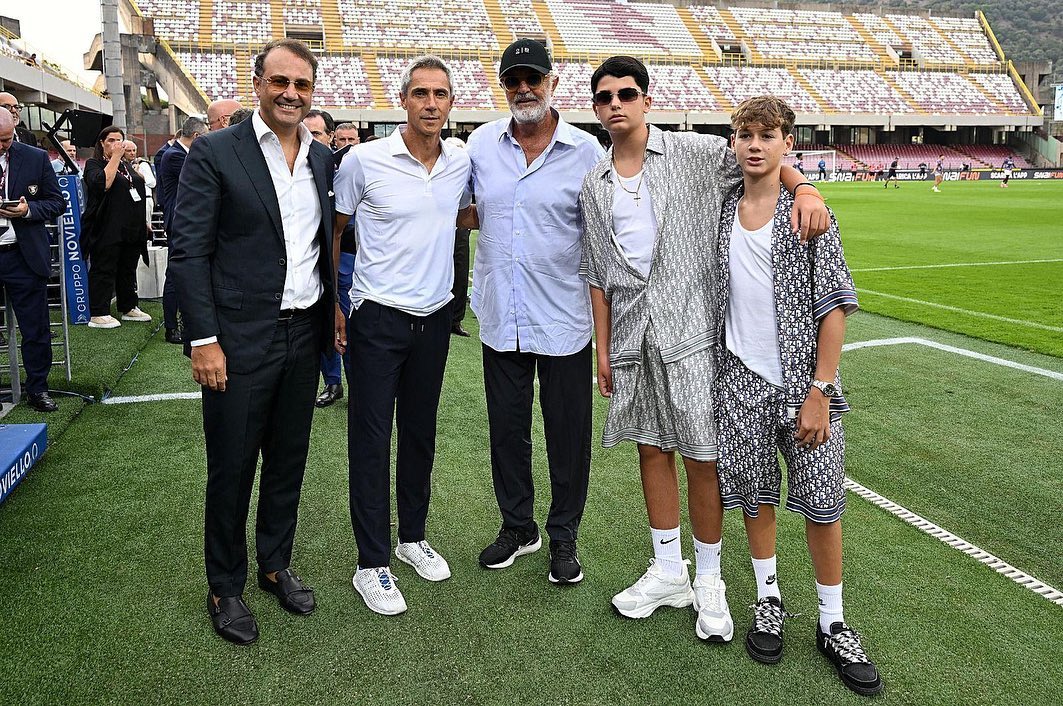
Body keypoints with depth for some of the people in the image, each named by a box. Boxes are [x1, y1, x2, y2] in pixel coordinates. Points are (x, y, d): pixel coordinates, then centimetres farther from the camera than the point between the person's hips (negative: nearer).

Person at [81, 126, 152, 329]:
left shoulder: (127, 165, 19)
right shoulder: (94, 164, -3)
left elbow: (139, 190, 25)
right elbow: (103, 184, -23)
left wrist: (143, 221, 20)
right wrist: (115, 157, -17)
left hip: (131, 229, 7)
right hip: (107, 231, -7)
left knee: (128, 270, 14)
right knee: (103, 270, -5)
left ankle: (129, 308, 23)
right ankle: (98, 314, -3)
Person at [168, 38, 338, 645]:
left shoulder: (323, 159, 8)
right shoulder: (214, 153, -7)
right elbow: (189, 251, -10)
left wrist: (334, 316, 9)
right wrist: (203, 339, -14)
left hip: (304, 335, 5)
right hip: (240, 340, -5)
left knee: (289, 463, 17)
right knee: (232, 469, 8)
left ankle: (276, 565, 36)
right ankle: (226, 588, 27)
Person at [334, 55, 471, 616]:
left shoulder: (461, 164, 3)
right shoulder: (364, 160, -9)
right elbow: (332, 231, 1)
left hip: (435, 317, 4)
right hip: (377, 317, -4)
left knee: (420, 433, 15)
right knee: (371, 439, 1)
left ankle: (413, 536, 32)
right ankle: (372, 564, 12)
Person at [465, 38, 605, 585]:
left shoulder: (586, 151, -4)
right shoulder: (481, 144, 5)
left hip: (564, 319, -3)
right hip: (501, 316, 3)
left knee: (567, 433, 7)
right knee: (506, 429, 14)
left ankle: (563, 535, 26)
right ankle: (517, 527, 33)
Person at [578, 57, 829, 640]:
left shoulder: (693, 153, 0)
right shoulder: (594, 185, 12)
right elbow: (596, 274, 13)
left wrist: (805, 190, -22)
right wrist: (603, 349, 10)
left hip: (690, 329, -4)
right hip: (631, 334, 4)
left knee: (701, 456, -2)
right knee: (652, 449, 11)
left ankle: (708, 580, 17)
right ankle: (668, 573, 26)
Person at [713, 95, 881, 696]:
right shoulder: (722, 213, 5)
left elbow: (835, 306, -8)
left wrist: (820, 391, -12)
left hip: (803, 383, -3)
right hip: (742, 381, 3)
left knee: (822, 502, 2)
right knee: (755, 493, 11)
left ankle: (833, 624, 18)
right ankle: (769, 600, 30)